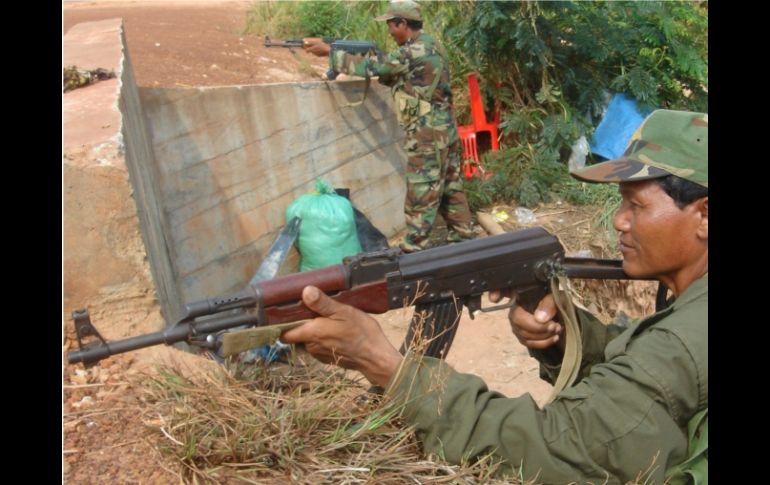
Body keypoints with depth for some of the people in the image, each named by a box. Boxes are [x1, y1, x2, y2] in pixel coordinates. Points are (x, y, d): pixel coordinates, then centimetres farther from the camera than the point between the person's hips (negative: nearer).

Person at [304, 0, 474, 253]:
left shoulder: (414, 52, -19)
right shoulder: (428, 46, 12)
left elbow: (373, 68, -17)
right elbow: (393, 77, 16)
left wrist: (329, 51, -9)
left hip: (428, 135, -10)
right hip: (443, 130, 10)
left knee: (421, 195, -1)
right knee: (451, 187, 16)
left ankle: (414, 250, 7)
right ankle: (462, 238, 26)